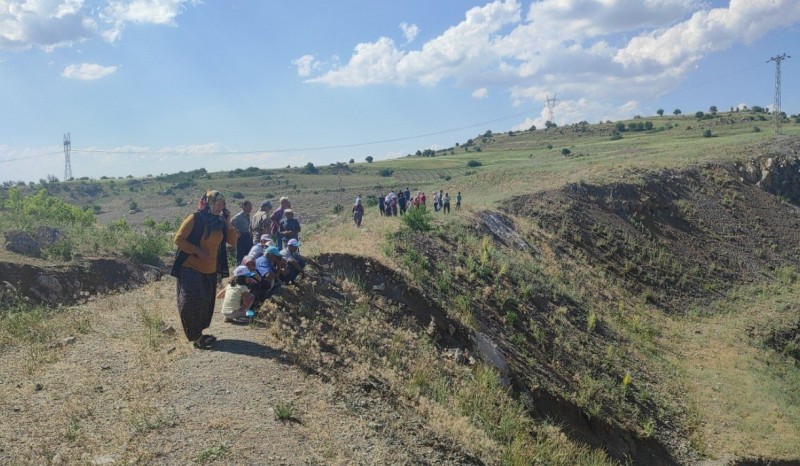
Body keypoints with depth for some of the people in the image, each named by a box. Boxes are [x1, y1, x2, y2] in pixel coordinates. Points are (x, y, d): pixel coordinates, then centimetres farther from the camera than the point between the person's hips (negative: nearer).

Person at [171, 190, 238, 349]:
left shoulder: (220, 222, 5)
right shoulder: (195, 218, -13)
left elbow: (232, 241, 3)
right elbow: (178, 239, -13)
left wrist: (228, 222, -7)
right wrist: (197, 250, -21)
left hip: (210, 270, 7)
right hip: (191, 268, -7)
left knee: (206, 303, 13)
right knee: (192, 301, -11)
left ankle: (198, 334, 26)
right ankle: (195, 336, -1)